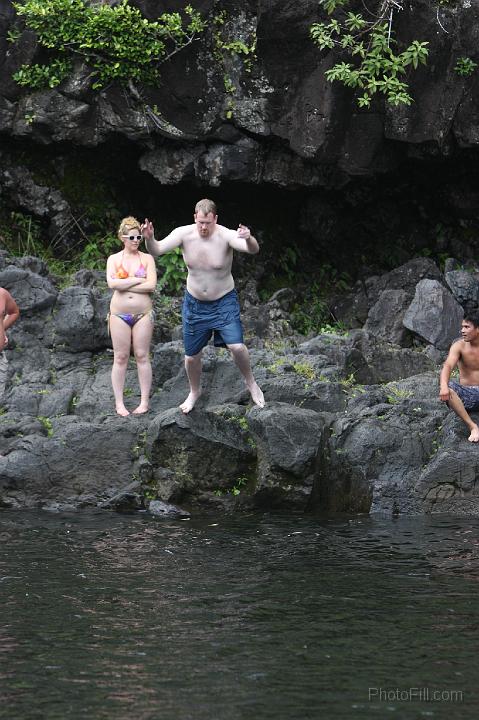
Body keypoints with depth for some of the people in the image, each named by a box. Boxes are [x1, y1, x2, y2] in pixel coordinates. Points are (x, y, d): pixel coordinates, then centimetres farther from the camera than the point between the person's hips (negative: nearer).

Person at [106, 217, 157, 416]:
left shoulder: (147, 259, 4)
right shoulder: (114, 259, 5)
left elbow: (151, 285, -10)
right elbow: (112, 283, -12)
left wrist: (124, 285, -10)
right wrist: (137, 280, -11)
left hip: (142, 313, 0)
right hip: (119, 314, 0)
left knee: (142, 356, 1)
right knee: (120, 358, 1)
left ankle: (144, 402, 6)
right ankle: (119, 403, 5)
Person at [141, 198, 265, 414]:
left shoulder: (226, 236, -23)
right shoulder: (184, 234, -15)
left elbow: (253, 250, -39)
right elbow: (156, 250, -21)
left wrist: (249, 239, -63)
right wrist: (149, 238, -44)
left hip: (224, 301, -3)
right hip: (194, 303, 3)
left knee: (237, 346, -19)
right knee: (191, 355, 12)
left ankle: (250, 382, 9)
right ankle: (194, 391, 40)